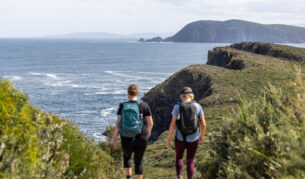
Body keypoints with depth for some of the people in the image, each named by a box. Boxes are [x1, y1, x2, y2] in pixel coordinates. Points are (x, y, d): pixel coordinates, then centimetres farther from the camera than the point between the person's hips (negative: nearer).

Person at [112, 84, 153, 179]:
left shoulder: (122, 106, -5)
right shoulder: (144, 105, -6)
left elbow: (118, 122, -8)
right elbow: (150, 123, -2)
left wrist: (114, 137, 1)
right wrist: (148, 131, 17)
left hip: (126, 138, 1)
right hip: (141, 138, -1)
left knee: (126, 156, 28)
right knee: (138, 161, 12)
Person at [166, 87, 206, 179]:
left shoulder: (177, 107, -8)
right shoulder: (198, 106, -4)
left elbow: (173, 124, -12)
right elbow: (203, 124, -3)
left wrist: (168, 138, -3)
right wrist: (202, 135, 16)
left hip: (180, 138, 0)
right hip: (193, 139, 1)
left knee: (179, 157, 27)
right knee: (190, 162, 19)